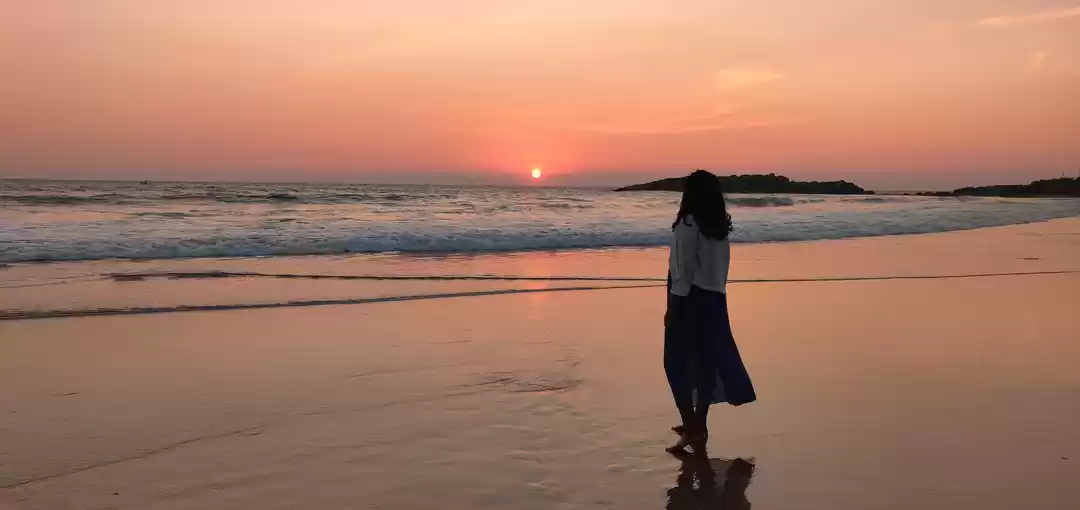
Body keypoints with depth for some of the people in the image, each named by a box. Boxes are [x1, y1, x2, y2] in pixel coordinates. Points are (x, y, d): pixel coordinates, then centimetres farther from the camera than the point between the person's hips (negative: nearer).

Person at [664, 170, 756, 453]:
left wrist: (671, 307, -11)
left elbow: (683, 271, -15)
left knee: (678, 364, 0)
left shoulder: (688, 224, -13)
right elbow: (721, 268, 8)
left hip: (690, 300, -7)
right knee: (708, 361, 12)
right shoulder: (720, 227, 8)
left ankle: (691, 427, -3)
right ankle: (698, 424, 22)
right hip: (714, 300, 7)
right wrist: (715, 293, 13)